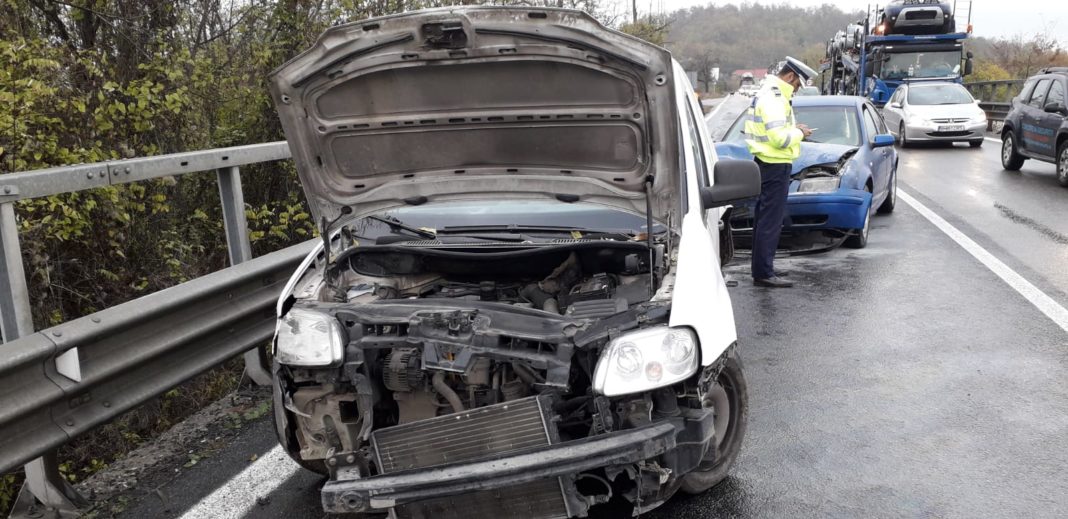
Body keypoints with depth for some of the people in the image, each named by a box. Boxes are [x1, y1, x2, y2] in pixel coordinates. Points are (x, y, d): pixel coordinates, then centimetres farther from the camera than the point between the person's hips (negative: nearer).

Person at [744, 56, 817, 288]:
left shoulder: (767, 93, 16)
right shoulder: (773, 97, -18)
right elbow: (780, 137, -24)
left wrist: (793, 129, 9)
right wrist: (799, 132, -7)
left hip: (766, 163, 11)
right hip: (775, 165, -11)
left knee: (764, 217, 16)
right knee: (771, 220, -8)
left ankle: (761, 269, 24)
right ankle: (764, 273, -5)